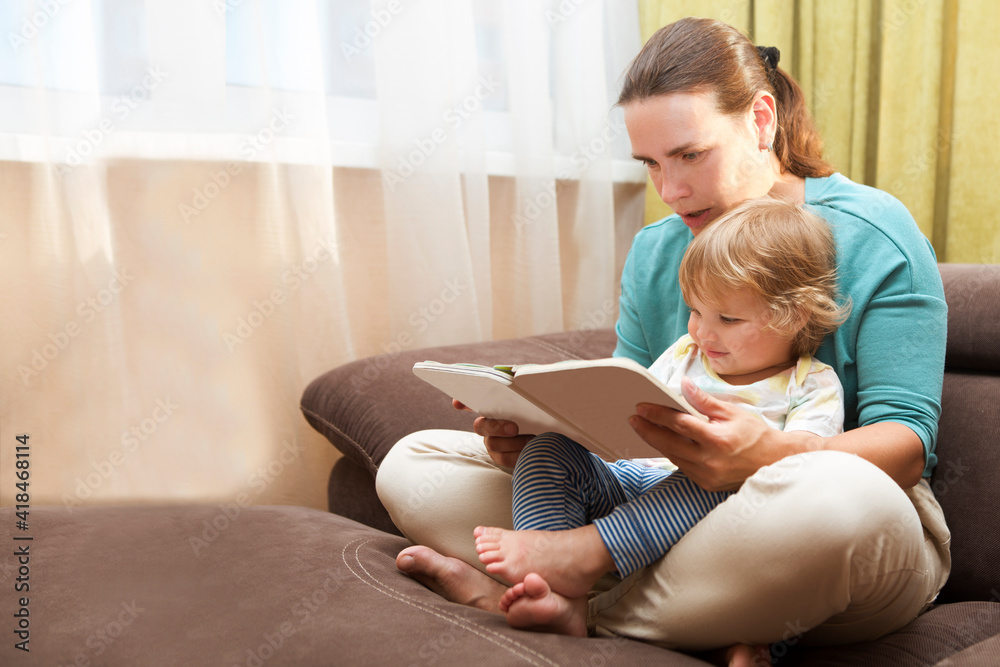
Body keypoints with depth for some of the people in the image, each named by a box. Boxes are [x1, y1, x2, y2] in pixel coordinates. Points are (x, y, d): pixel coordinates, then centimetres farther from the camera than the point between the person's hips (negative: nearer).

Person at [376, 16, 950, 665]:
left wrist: (771, 455, -35)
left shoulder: (872, 231, -7)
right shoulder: (654, 252, 10)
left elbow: (908, 440, -13)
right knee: (412, 464, -5)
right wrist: (537, 437, -14)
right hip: (681, 511, 5)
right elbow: (624, 417, 10)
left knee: (834, 493, -45)